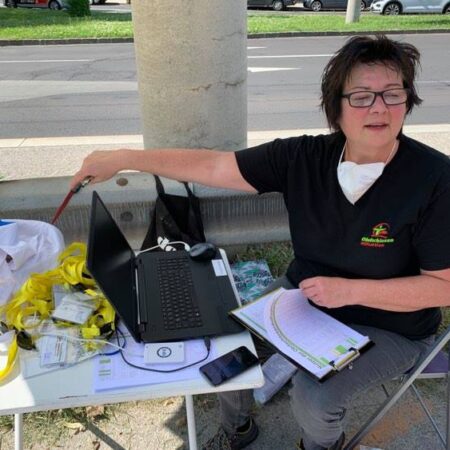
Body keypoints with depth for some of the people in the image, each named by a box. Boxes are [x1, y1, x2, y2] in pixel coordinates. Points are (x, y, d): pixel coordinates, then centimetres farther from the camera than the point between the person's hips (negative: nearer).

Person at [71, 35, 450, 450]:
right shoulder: (305, 157, -14)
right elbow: (213, 166, -15)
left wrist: (350, 290, -26)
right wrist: (123, 158, -18)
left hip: (390, 326, -3)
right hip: (302, 295, 4)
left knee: (313, 398, -23)